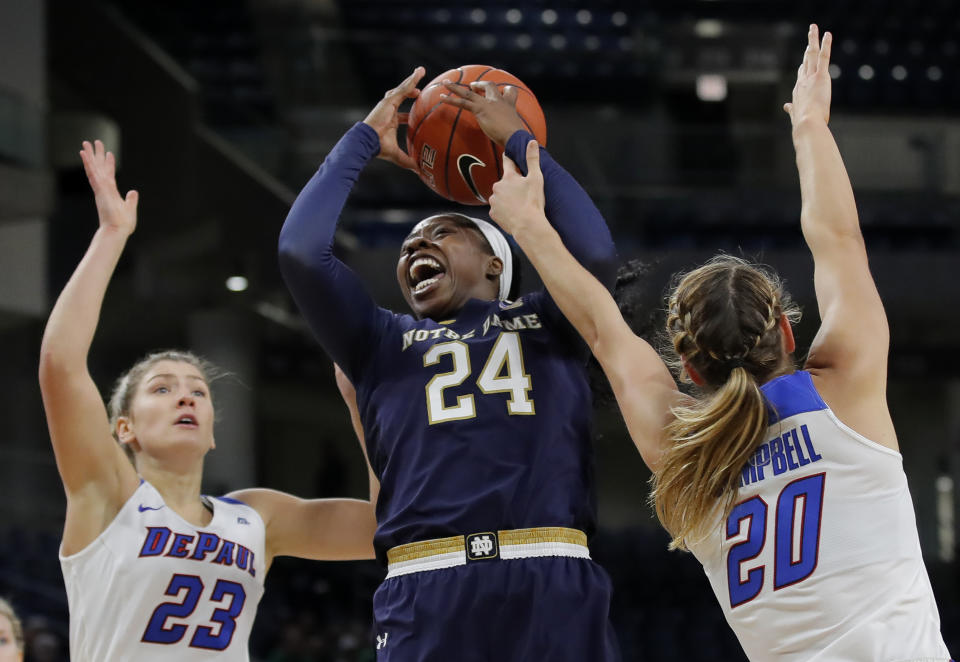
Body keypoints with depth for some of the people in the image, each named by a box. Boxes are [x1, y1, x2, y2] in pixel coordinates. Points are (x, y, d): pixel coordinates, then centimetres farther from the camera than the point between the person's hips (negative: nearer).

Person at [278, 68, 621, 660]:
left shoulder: (547, 322, 20)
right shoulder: (383, 343, 22)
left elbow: (596, 252, 0)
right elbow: (301, 252, 9)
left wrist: (517, 138, 12)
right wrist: (366, 139, 19)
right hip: (428, 594, 1)